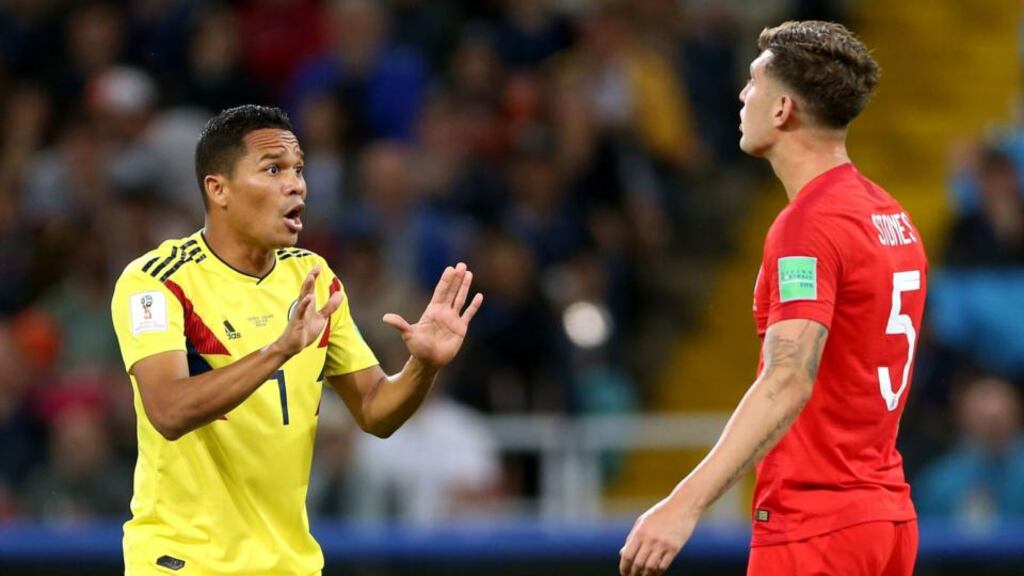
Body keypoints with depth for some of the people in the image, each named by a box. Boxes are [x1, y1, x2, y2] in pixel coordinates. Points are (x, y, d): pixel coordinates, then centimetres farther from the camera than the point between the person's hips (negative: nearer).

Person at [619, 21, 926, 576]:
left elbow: (789, 382, -28)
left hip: (814, 527, -9)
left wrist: (685, 504, -35)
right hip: (888, 515, 9)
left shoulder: (808, 225, -16)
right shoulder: (894, 218, 11)